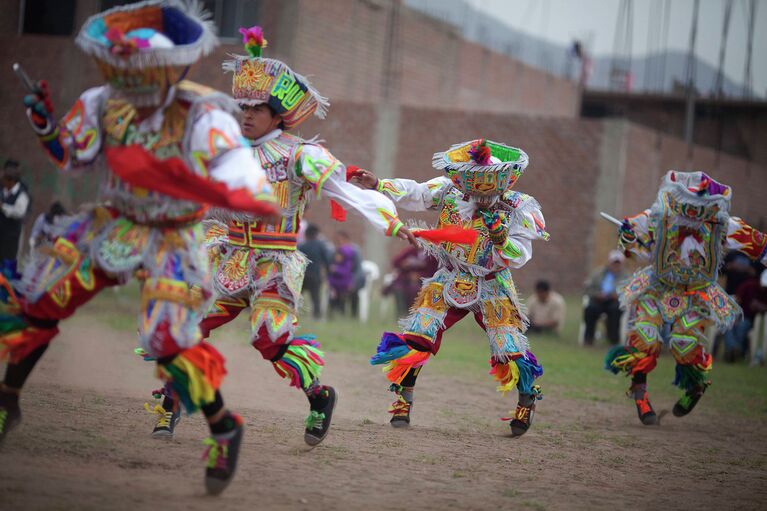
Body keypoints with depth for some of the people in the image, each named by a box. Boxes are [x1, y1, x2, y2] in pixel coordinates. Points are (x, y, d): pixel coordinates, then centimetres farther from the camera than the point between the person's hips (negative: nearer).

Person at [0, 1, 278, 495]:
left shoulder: (203, 119, -28)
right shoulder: (107, 103, -12)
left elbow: (259, 194, -34)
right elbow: (70, 157, 7)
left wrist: (208, 189, -50)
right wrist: (47, 128, -14)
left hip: (171, 241, -5)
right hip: (111, 225, 5)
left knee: (170, 344, -18)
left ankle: (225, 431, 5)